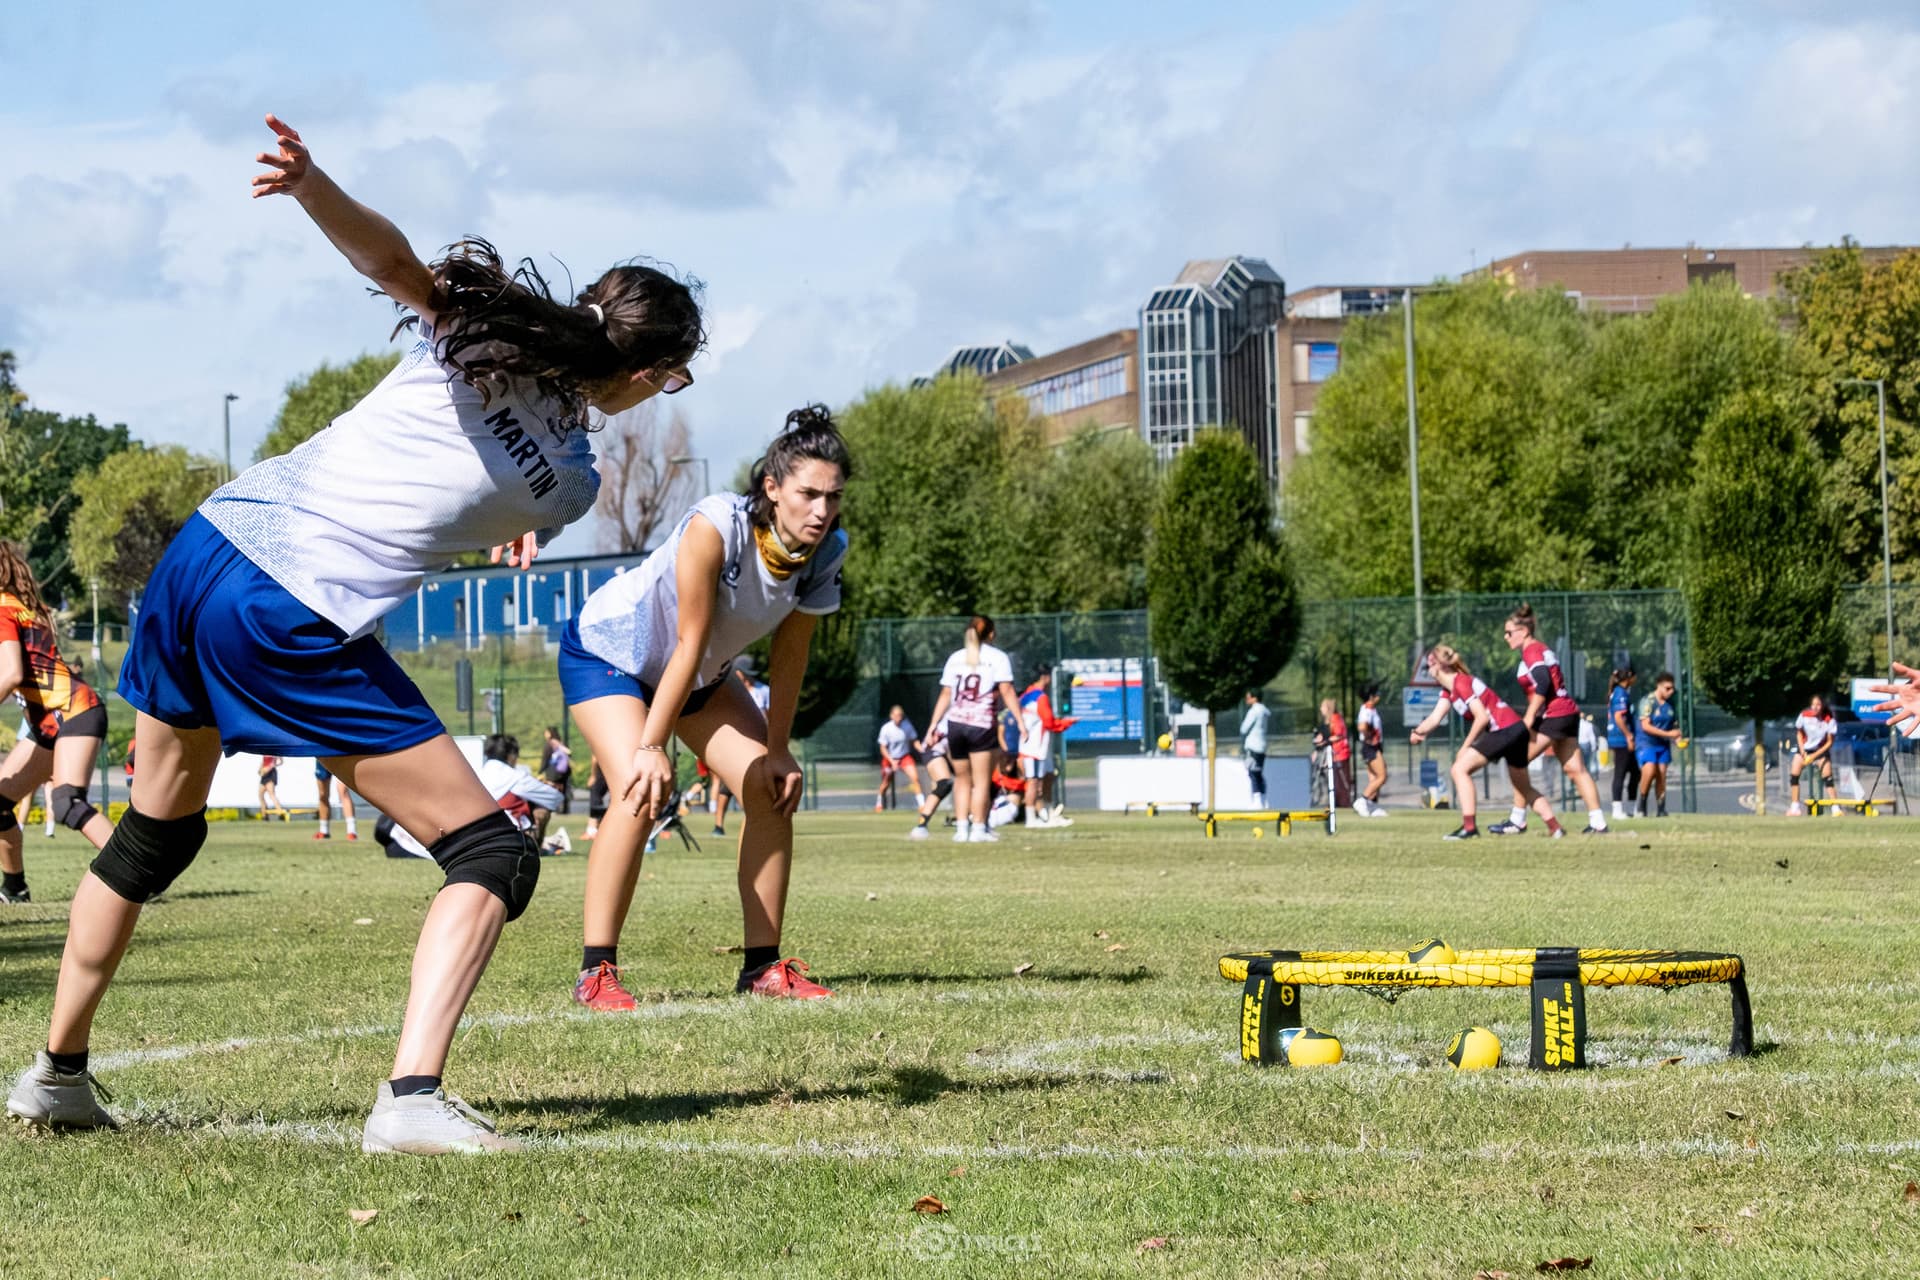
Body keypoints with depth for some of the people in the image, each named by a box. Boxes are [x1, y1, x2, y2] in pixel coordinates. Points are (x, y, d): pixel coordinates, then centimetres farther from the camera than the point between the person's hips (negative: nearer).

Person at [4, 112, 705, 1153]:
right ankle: (412, 1098, -13)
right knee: (492, 854, 3)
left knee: (154, 833, 25)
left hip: (212, 539, 6)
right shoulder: (574, 478, 3)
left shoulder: (482, 322, 6)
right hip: (299, 628, -6)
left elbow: (391, 258, -15)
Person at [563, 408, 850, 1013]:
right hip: (607, 651, -7)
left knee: (772, 790, -3)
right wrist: (651, 747, -33)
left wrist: (777, 751, -6)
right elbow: (689, 644, -34)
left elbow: (790, 655, -7)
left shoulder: (825, 551, -17)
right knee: (641, 795, -26)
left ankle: (762, 966, 7)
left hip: (702, 674, 7)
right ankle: (595, 973, -21)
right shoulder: (717, 526, -35)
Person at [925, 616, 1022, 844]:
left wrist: (933, 726, 14)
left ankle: (961, 828, 7)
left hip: (955, 723, 4)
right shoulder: (997, 657, 3)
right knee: (981, 781, 0)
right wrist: (1020, 721, -8)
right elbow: (1006, 692, -6)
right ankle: (978, 829, -6)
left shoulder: (955, 657, 14)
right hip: (982, 725, -4)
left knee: (962, 779, 14)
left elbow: (945, 695, 12)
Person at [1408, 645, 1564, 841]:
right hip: (1518, 729, 11)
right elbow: (1435, 718, 8)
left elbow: (1482, 717, -20)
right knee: (1524, 789, 21)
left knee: (1460, 770, -12)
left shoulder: (1461, 683, -13)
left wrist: (1465, 747, -14)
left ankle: (1469, 827, -18)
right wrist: (1419, 732, -11)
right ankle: (1555, 828, 19)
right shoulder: (1448, 690, 16)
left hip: (1505, 730, -11)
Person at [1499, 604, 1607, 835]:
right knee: (1574, 769, 8)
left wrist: (1529, 716, -20)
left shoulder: (1532, 652, -10)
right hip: (1568, 713, 10)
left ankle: (1517, 821, -2)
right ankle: (1598, 823, 5)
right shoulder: (1542, 650, 19)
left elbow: (1542, 685, -22)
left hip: (1554, 715, -10)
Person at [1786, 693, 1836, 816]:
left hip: (1821, 750, -2)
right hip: (1804, 748, 2)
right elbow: (1799, 733, 2)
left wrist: (1815, 756, -20)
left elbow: (1829, 742, -13)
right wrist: (1802, 751, -8)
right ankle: (1795, 807, -9)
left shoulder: (1829, 719, -19)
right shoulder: (1804, 715, -13)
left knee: (1828, 776, -16)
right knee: (1794, 774, -13)